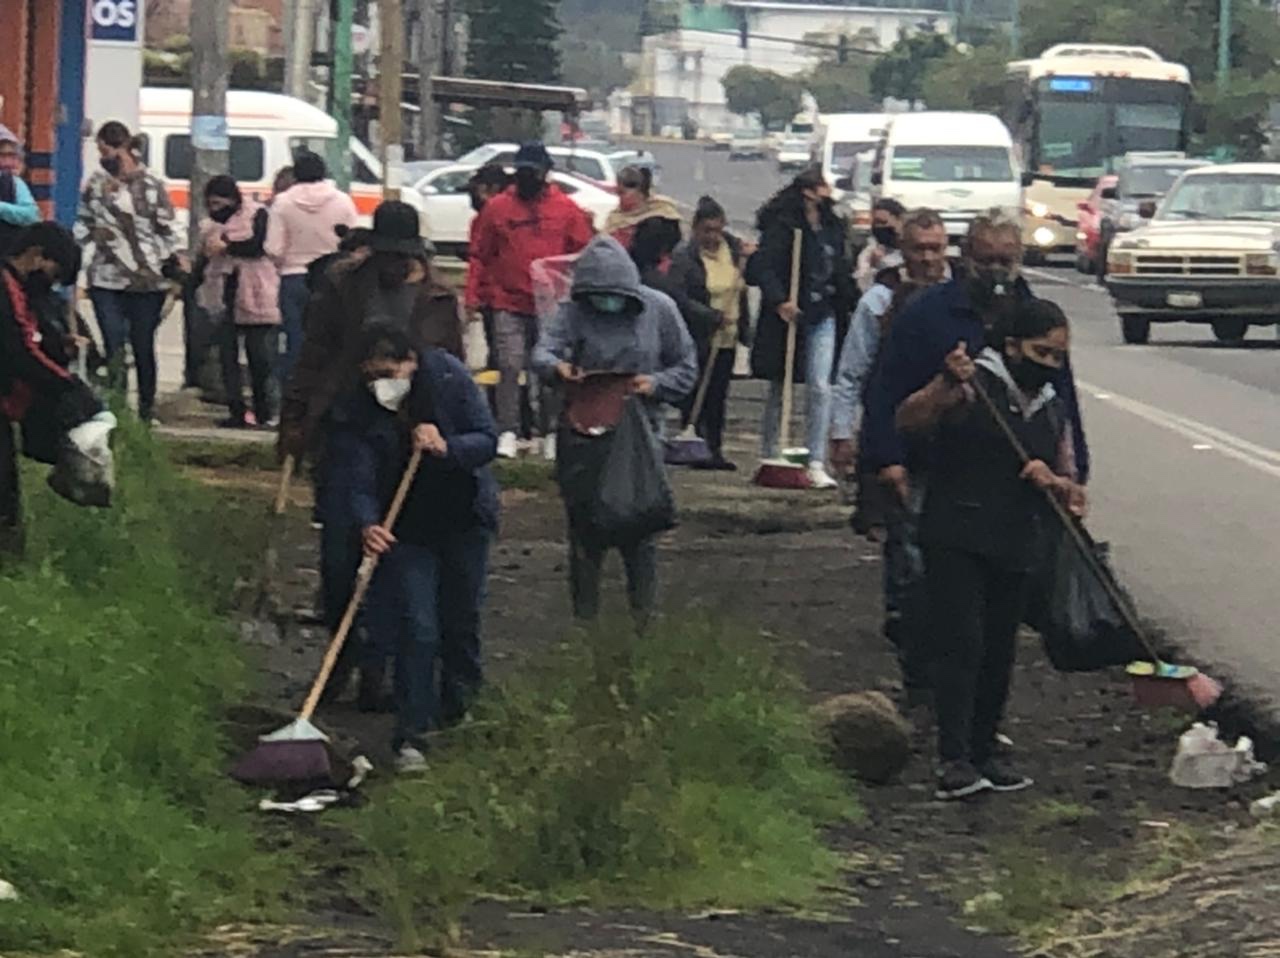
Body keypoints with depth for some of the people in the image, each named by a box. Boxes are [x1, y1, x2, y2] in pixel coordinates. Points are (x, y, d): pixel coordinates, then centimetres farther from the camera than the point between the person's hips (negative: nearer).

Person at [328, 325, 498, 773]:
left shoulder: (449, 378, -16)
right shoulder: (352, 413, -16)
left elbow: (487, 440, -15)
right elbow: (356, 479, -23)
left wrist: (446, 448, -34)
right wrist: (367, 524, -42)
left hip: (465, 517, 1)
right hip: (406, 529, -1)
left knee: (461, 617, 14)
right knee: (417, 626, -11)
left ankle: (457, 697, 41)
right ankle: (411, 735, -11)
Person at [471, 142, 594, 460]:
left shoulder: (566, 209, 4)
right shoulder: (497, 208, 4)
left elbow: (584, 255, 8)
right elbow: (480, 256, 7)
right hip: (509, 305, 0)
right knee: (509, 367, -10)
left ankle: (551, 434, 16)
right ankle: (507, 433, -9)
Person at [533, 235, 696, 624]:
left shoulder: (658, 309, -2)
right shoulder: (575, 310, -2)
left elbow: (686, 368, 6)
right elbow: (544, 348, -12)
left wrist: (657, 384, -14)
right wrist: (555, 366, -35)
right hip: (581, 441, 1)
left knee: (638, 534, 1)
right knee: (585, 533, 8)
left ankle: (644, 620, 12)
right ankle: (584, 619, 19)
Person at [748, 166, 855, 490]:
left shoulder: (831, 227, 9)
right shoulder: (782, 226, -12)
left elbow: (839, 269, 17)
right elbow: (763, 267, -19)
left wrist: (848, 301, 8)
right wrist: (779, 301, -31)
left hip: (822, 317, 5)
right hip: (789, 315, -5)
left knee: (821, 389, -7)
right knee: (778, 389, 9)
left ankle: (817, 464, -7)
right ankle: (769, 455, 23)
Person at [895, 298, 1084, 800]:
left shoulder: (1053, 410, 14)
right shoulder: (973, 387, -5)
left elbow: (1073, 492, 17)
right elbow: (907, 420, -18)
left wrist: (1053, 481, -7)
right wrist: (946, 387, -34)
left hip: (1014, 548, 6)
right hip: (955, 540, -6)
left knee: (999, 651, 10)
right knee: (963, 644, -14)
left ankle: (984, 750, 22)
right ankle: (954, 759, -17)